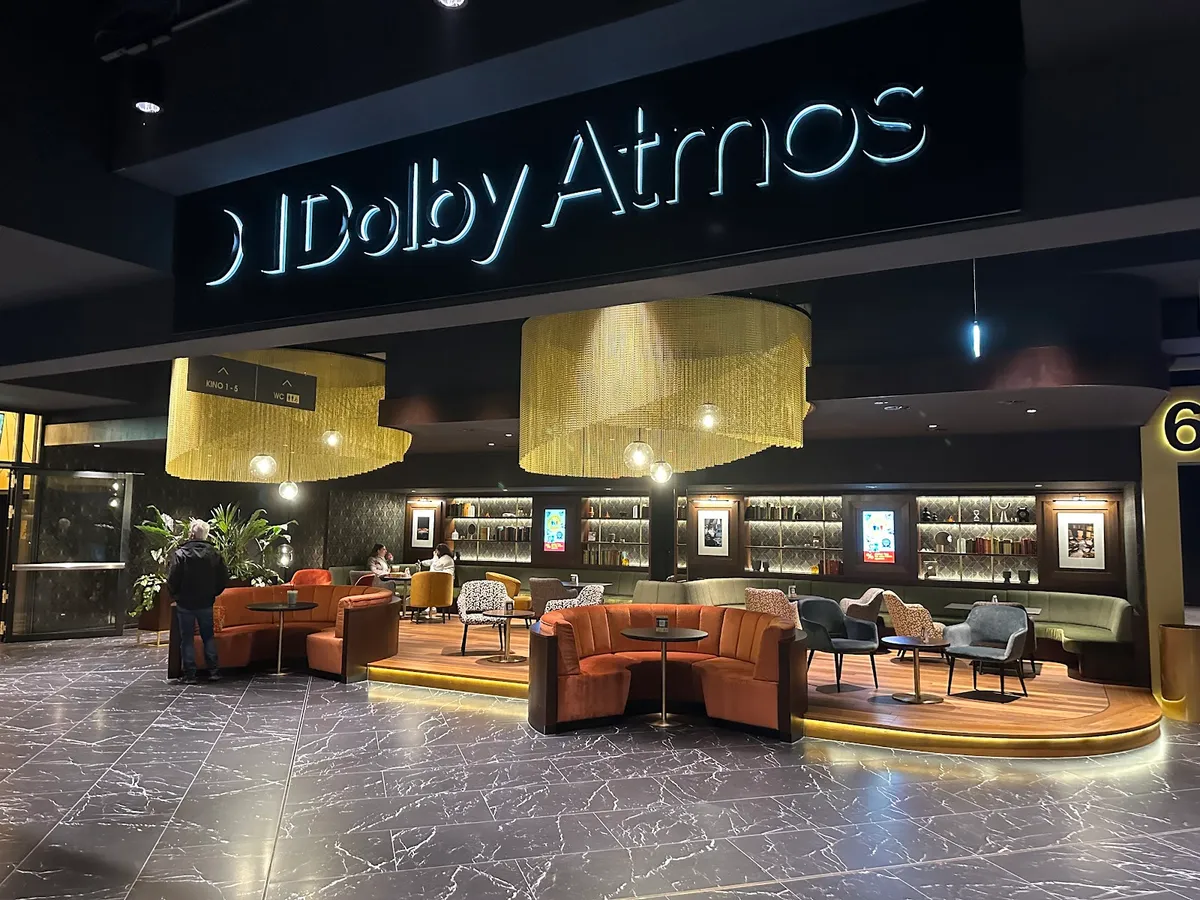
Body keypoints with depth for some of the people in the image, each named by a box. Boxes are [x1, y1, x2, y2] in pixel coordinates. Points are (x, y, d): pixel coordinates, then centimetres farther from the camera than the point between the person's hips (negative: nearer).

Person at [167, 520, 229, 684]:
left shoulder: (180, 554, -14)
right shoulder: (214, 554, -3)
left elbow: (172, 580, -14)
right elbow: (224, 579, 1)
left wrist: (175, 595, 5)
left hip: (185, 604, -3)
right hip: (206, 603, 3)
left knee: (187, 638, 6)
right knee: (208, 636, 14)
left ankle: (189, 674, 8)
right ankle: (213, 671, 12)